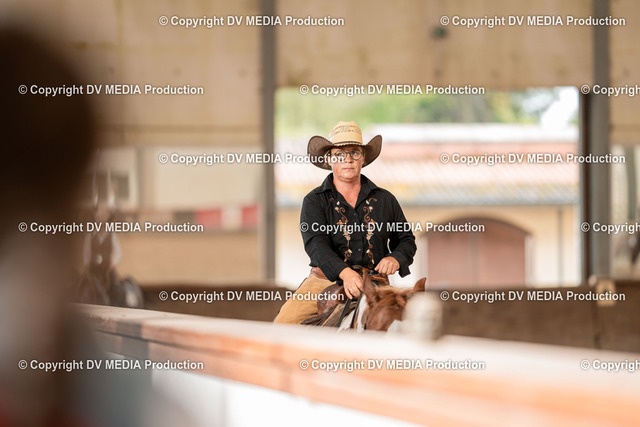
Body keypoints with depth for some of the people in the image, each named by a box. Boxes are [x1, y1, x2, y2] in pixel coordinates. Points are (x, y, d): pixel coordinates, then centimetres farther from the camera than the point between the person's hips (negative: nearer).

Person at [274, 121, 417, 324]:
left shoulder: (385, 199, 14)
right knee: (284, 323, -23)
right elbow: (316, 243, -12)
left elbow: (406, 240, 24)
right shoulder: (314, 201, 5)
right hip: (326, 280, -2)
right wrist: (346, 273, -31)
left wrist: (395, 258, -2)